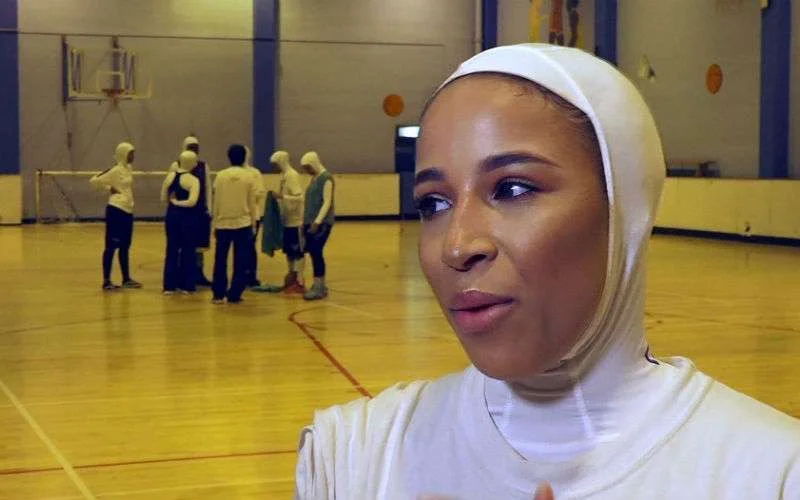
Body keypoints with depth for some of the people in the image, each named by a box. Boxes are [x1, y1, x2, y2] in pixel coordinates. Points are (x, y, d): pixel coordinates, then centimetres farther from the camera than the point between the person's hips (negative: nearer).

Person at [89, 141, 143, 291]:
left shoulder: (129, 168, 10)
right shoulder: (115, 170, -14)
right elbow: (94, 181, -15)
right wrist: (110, 190, -9)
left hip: (127, 211, 8)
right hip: (116, 211, -8)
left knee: (125, 246, 14)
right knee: (111, 246, -2)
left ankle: (126, 279, 23)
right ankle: (106, 280, 3)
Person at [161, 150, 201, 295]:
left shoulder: (170, 176, 3)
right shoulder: (193, 180, -12)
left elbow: (163, 198, 8)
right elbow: (192, 201, -23)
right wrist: (178, 202, -9)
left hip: (172, 215, 5)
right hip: (188, 217, -4)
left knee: (172, 250, 11)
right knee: (188, 250, 7)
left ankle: (169, 285, 11)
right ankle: (187, 285, 10)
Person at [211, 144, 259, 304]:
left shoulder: (221, 176, -1)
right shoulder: (249, 177, -2)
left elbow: (216, 202, 2)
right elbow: (252, 204, 2)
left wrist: (215, 224, 10)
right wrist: (253, 225, 11)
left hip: (223, 224, 1)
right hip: (243, 224, -1)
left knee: (220, 261, 9)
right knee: (240, 263, 3)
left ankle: (218, 294, 10)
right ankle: (234, 295, 2)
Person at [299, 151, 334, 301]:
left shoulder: (326, 178, -10)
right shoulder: (314, 178, 16)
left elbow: (327, 202, -17)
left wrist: (318, 221, -24)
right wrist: (305, 221, 17)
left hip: (322, 223, -8)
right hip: (310, 222, 8)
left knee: (316, 252, -10)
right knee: (313, 252, 7)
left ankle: (319, 288, -7)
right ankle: (321, 285, 15)